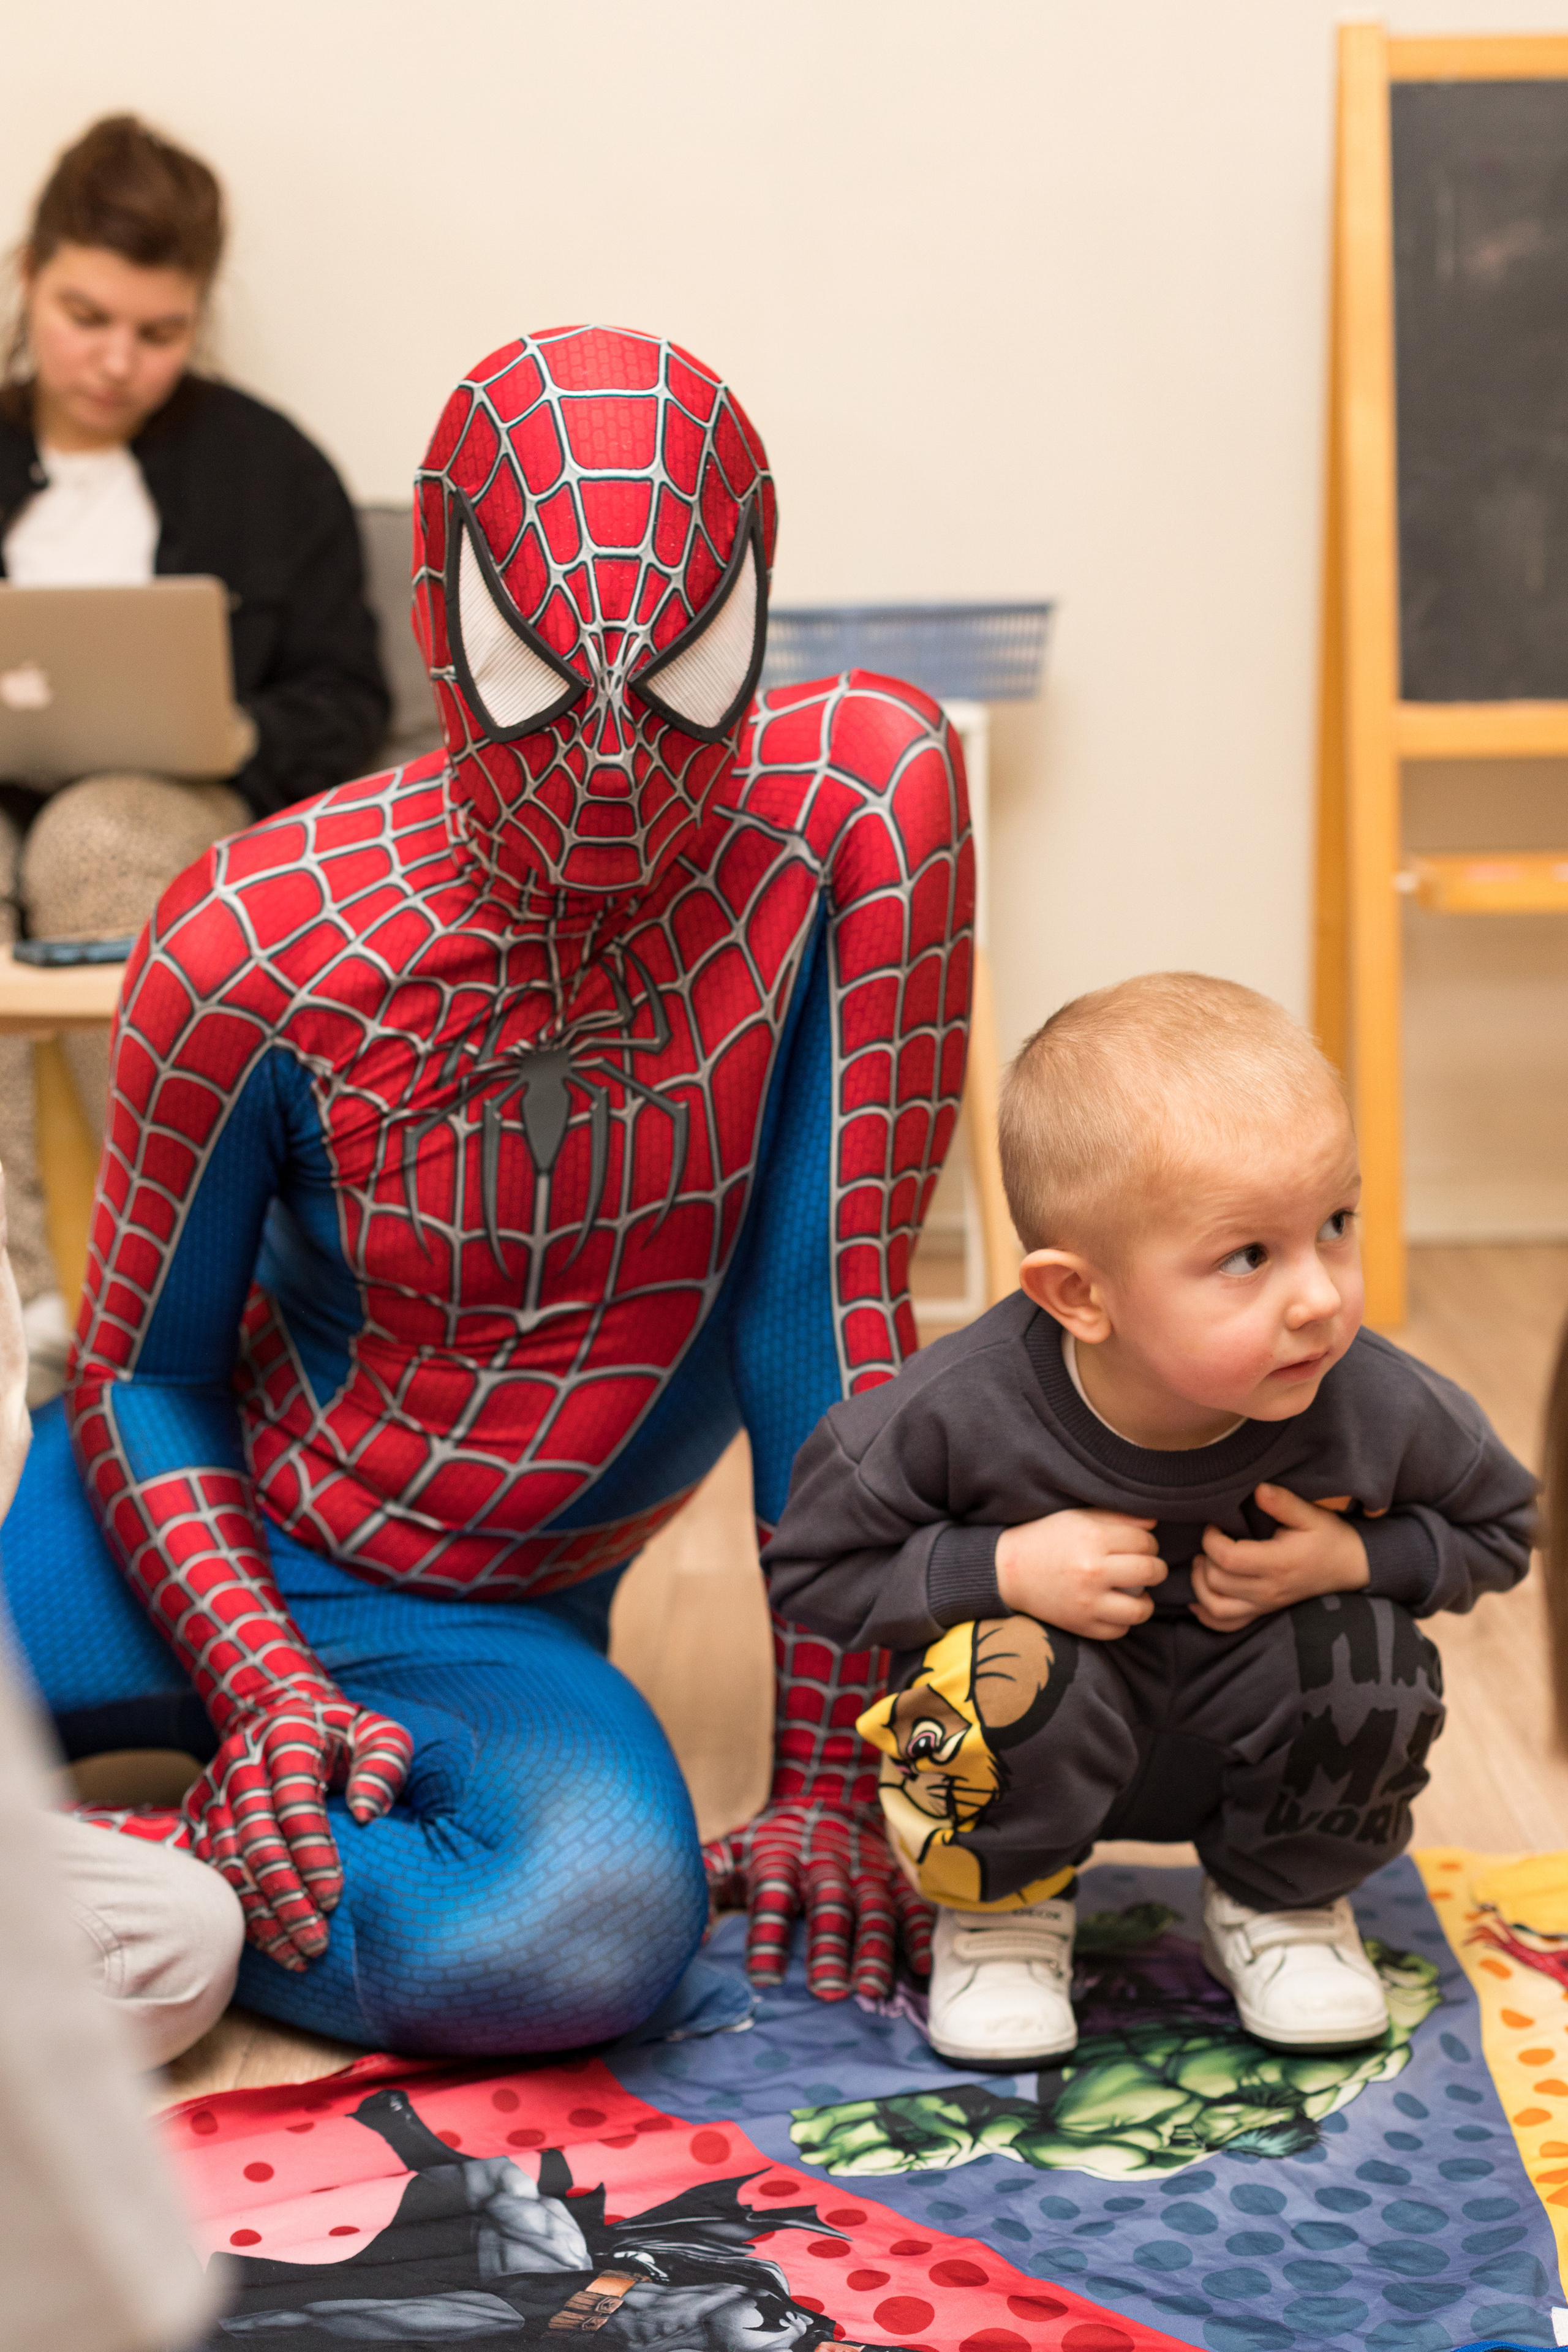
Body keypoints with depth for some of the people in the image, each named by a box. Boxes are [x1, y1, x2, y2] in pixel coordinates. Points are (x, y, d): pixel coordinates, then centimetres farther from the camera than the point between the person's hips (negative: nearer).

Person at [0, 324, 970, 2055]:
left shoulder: (857, 803, -18)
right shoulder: (257, 938, -16)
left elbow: (839, 1294, -17)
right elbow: (144, 1373, -3)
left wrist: (828, 1780, -15)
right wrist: (266, 1687, -19)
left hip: (483, 1631, 1)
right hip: (213, 1535, 0)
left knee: (604, 1929, -34)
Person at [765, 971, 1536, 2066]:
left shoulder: (1380, 1407, -24)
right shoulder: (961, 1409, -30)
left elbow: (1497, 1526, -2)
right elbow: (814, 1566, -15)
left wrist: (1357, 1557, -22)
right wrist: (1004, 1568, -30)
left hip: (1251, 1731, 3)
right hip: (1052, 1739, -2)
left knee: (1374, 1659, -26)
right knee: (1010, 1676, -34)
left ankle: (1285, 1902, 7)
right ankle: (1007, 1909, 1)